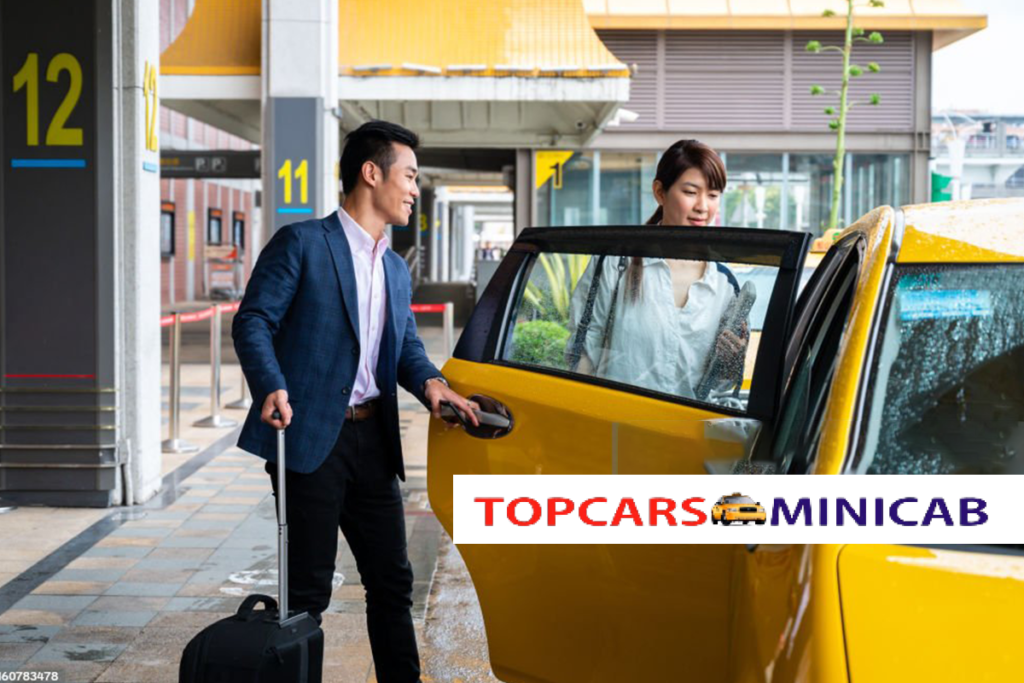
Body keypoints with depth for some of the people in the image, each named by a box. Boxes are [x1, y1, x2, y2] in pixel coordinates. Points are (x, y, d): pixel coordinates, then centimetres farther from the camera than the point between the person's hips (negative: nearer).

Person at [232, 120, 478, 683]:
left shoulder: (396, 268, 19)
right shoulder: (301, 243, -5)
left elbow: (406, 344, 18)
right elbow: (253, 321, -10)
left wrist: (428, 381, -4)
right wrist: (272, 387, -26)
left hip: (373, 441, 7)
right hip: (311, 438, -7)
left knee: (392, 579, 12)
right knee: (309, 589, 0)